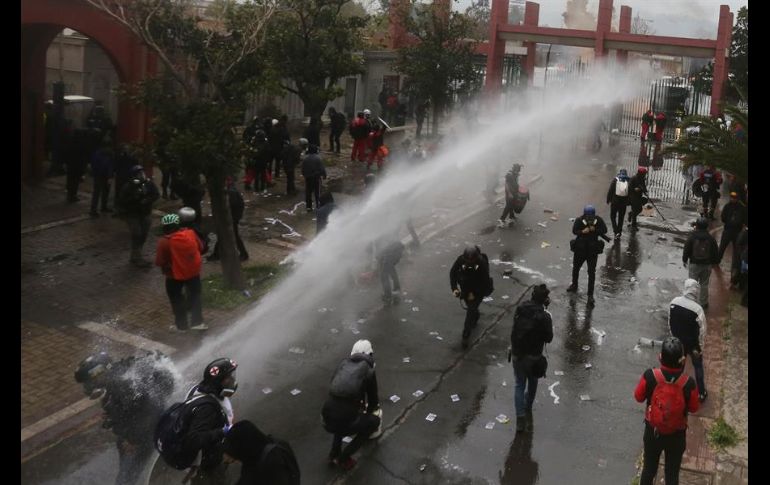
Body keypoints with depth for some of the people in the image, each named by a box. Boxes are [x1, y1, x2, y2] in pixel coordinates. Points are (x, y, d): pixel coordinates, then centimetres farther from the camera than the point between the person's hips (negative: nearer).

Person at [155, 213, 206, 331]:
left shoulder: (164, 242, -23)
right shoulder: (190, 233, -11)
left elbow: (159, 262, -18)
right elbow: (200, 248, 2)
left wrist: (166, 266, 2)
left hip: (175, 275, -3)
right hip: (193, 271, 3)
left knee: (176, 299, 17)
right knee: (195, 295, 21)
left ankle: (181, 325, 26)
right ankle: (197, 322, 21)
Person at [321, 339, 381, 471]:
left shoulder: (343, 363, 15)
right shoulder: (369, 371, 4)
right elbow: (373, 399, 16)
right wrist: (368, 411, 39)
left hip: (326, 419, 5)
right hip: (345, 422, -5)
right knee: (374, 421, 23)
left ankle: (334, 455, 25)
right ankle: (344, 458, 16)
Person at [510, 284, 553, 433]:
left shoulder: (520, 309, -7)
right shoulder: (545, 316, -20)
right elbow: (548, 338, -11)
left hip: (516, 354, 2)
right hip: (533, 356, -2)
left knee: (519, 385, 13)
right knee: (532, 382, 24)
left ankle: (520, 417, 3)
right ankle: (528, 408, 43)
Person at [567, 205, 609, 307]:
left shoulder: (599, 220, -10)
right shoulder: (579, 220, -13)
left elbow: (604, 230, -11)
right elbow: (574, 231, -17)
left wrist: (595, 230, -27)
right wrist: (582, 231, -35)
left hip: (593, 250, -1)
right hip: (580, 249, 1)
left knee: (592, 272, -3)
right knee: (576, 268, 21)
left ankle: (590, 295, 3)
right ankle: (574, 285, 48)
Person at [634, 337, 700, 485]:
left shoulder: (650, 376, -26)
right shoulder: (688, 383, -28)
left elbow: (638, 397, -8)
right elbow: (693, 408, -9)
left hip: (653, 432, 1)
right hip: (676, 435, -1)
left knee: (649, 468, 24)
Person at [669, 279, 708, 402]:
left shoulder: (674, 302, -15)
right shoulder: (697, 309, -29)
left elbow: (670, 323, 0)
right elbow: (702, 331, -18)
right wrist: (700, 346, -2)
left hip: (678, 342, 4)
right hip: (693, 344, -4)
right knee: (698, 368, 19)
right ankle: (701, 393, 32)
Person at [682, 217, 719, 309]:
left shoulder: (692, 237, -12)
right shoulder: (711, 239, -8)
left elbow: (686, 251, -5)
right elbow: (715, 253, 0)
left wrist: (685, 260, 11)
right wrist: (715, 262, 15)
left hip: (694, 264, -2)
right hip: (707, 265, 2)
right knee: (704, 284, 14)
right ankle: (703, 303, 23)